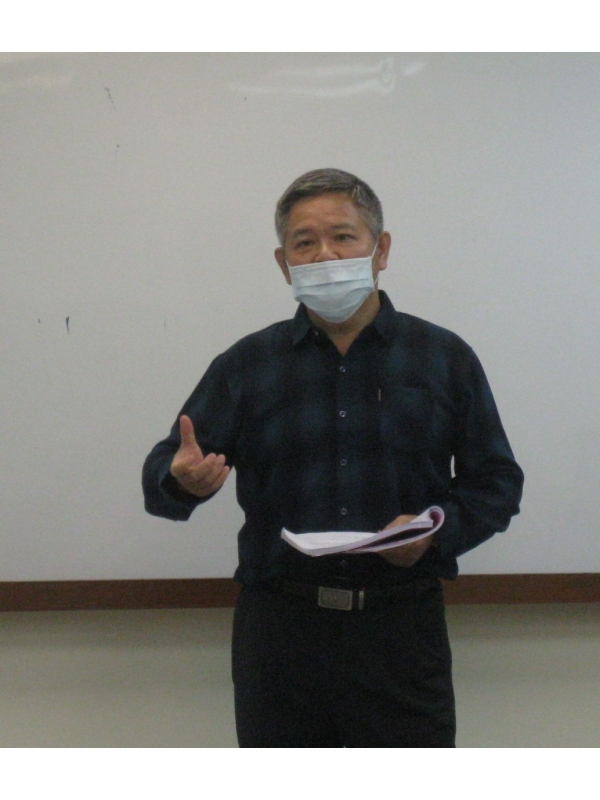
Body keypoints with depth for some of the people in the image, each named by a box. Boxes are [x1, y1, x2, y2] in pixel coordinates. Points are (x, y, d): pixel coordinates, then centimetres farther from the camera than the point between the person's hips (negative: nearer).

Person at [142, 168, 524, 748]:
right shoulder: (246, 365, 7)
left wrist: (438, 529, -13)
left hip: (402, 629, -1)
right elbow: (163, 472, 3)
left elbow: (497, 481, 7)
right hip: (279, 629, 1)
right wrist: (184, 481, -22)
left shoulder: (444, 358, 6)